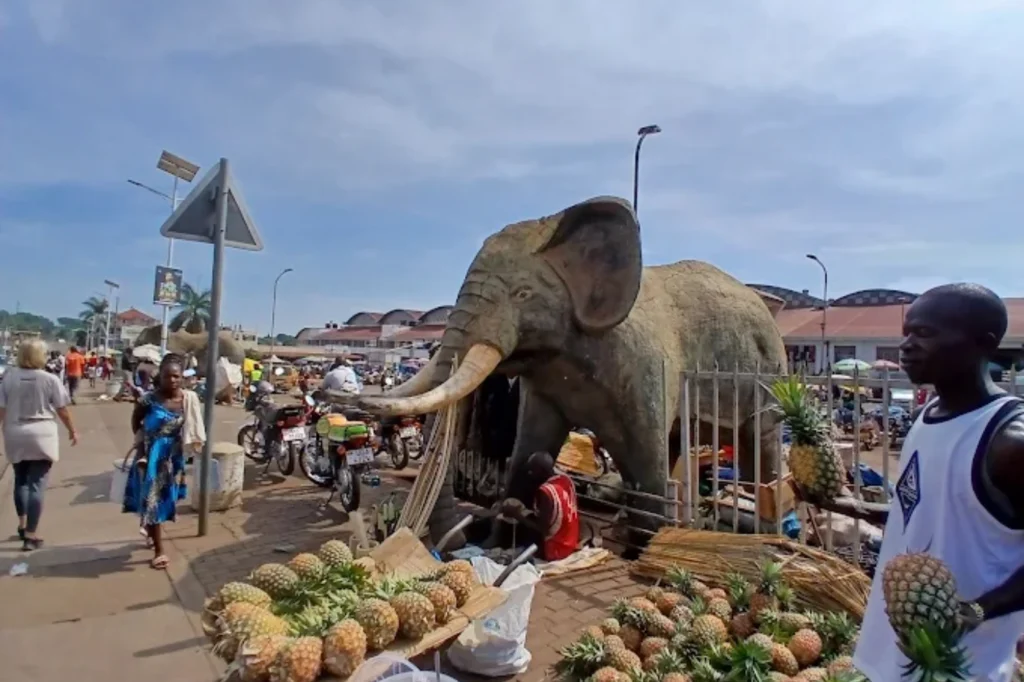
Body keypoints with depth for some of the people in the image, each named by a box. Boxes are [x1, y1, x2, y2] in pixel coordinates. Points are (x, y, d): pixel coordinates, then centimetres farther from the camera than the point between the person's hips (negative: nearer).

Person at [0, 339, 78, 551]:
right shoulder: (50, 379, -9)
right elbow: (62, 410, -4)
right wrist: (72, 430, 11)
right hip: (42, 437, -3)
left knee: (21, 480, 23)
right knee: (36, 485, -1)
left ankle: (22, 524, 31)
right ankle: (31, 535, 1)